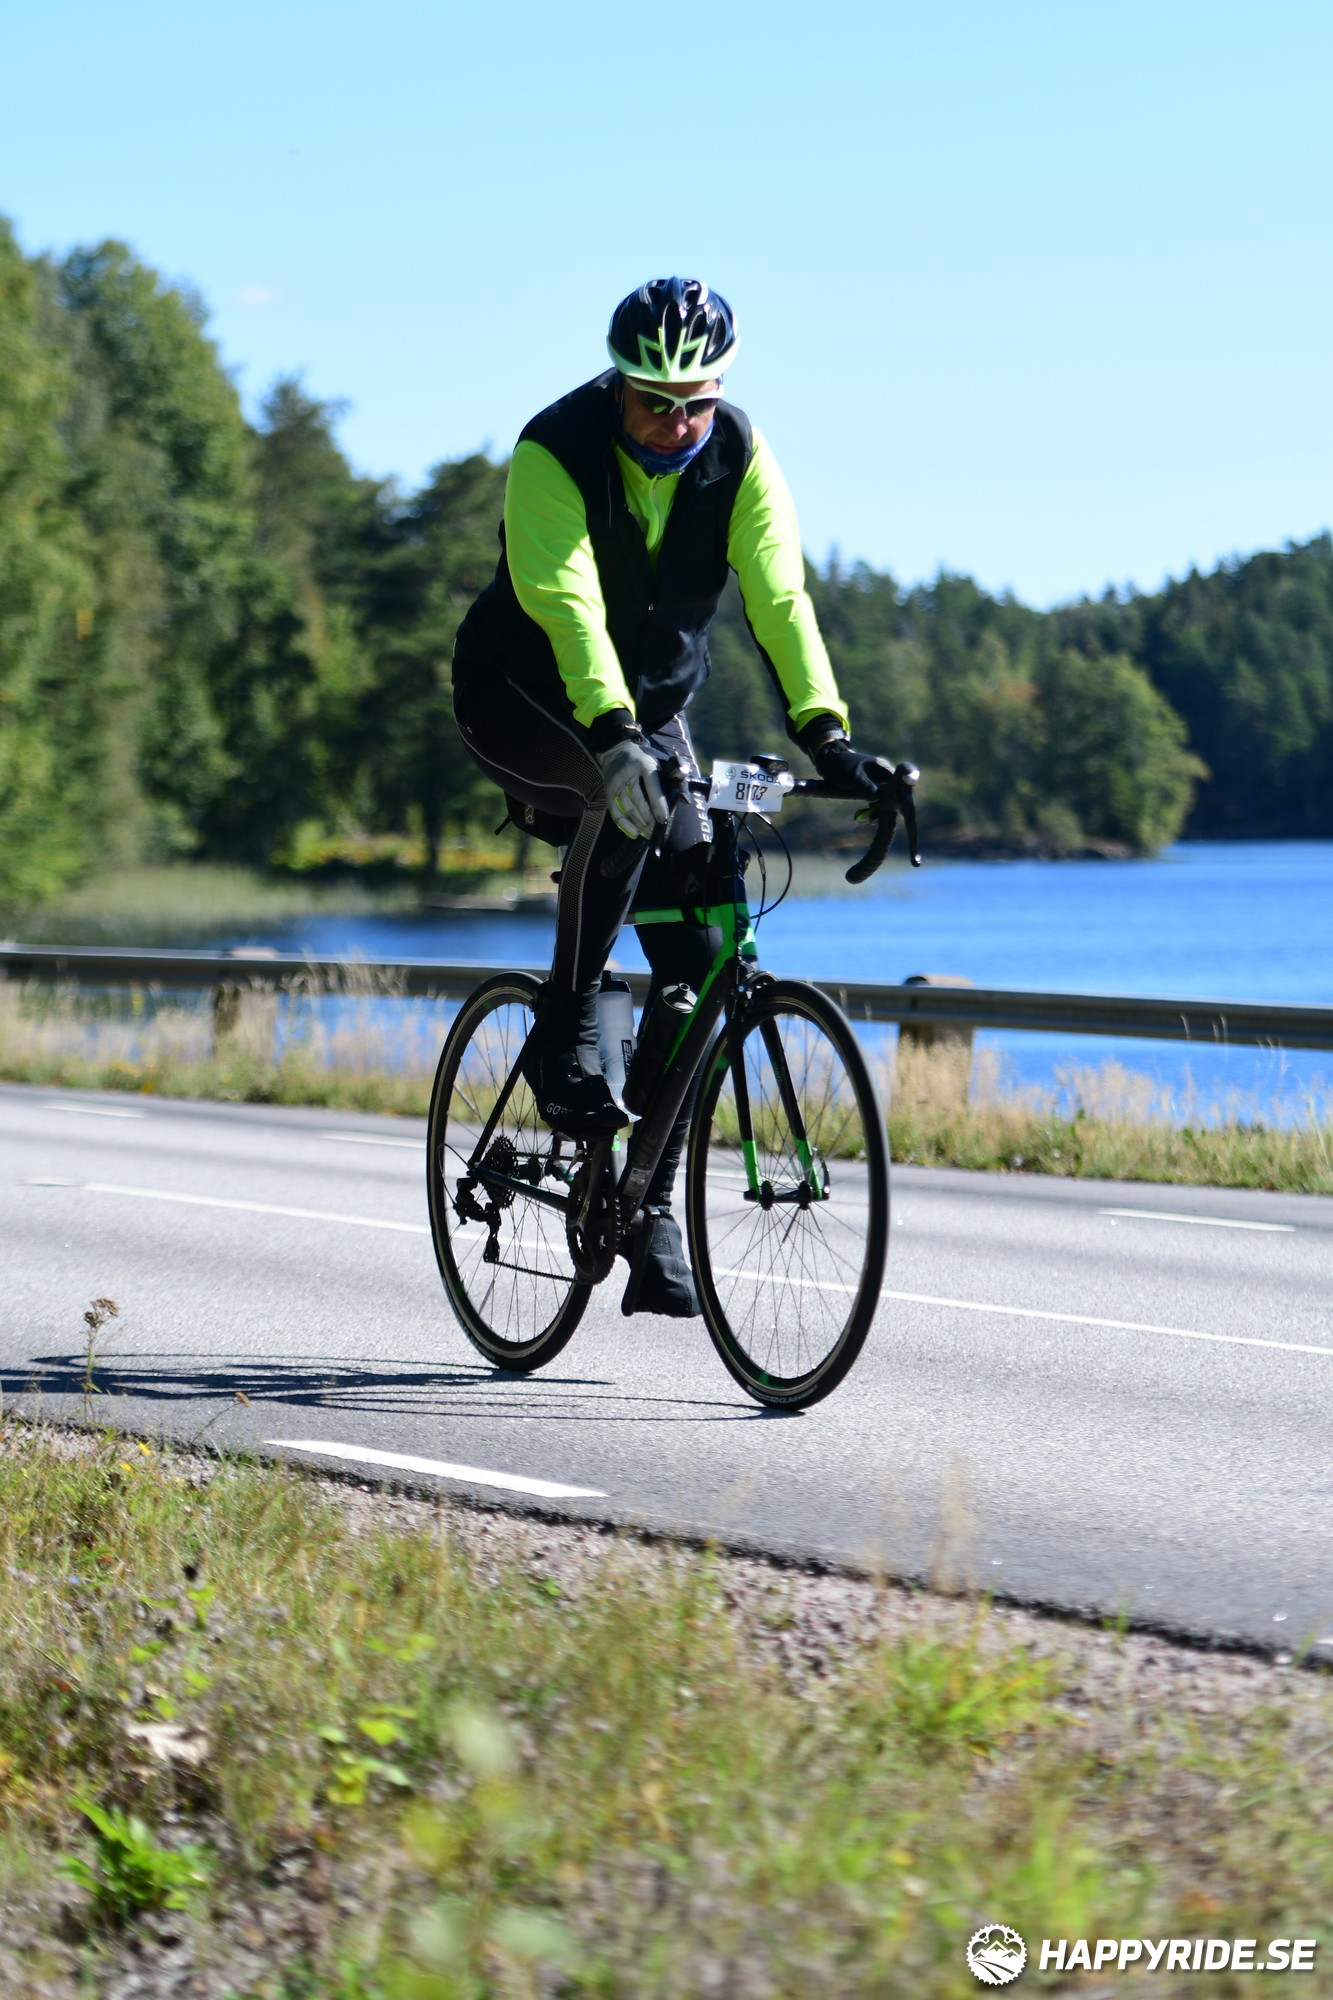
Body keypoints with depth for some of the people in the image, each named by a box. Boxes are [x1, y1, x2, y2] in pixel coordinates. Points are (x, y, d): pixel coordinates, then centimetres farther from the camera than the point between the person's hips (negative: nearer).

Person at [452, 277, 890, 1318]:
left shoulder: (739, 454, -13)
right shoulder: (555, 450, -25)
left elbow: (778, 596, -22)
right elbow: (566, 602, -38)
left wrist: (826, 733, -36)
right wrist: (612, 735, -53)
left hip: (654, 704, 5)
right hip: (527, 698, -4)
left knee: (697, 959, -8)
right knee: (623, 801, -38)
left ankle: (655, 1208, 2)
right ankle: (565, 1035, -21)